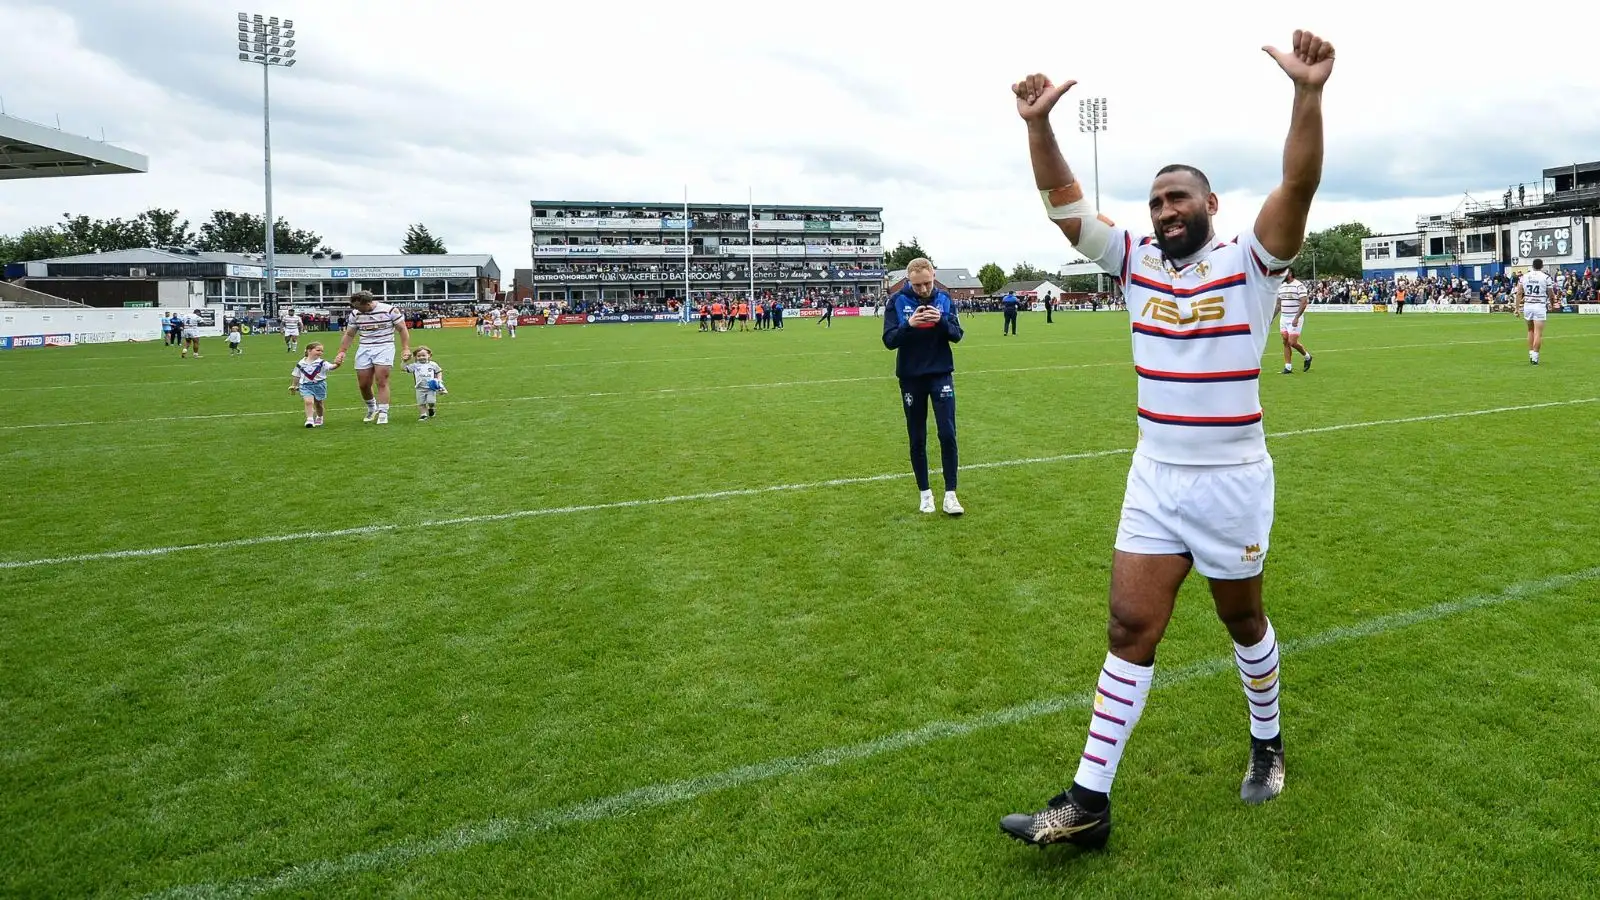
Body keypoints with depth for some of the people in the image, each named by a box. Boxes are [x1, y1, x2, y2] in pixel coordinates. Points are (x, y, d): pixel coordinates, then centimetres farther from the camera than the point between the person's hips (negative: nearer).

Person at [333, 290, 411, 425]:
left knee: (381, 382, -13)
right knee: (363, 384, 3)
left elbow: (402, 329, -2)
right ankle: (371, 409, 27)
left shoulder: (390, 310, -8)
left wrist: (405, 349, -10)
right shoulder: (355, 313, 5)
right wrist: (341, 352, 9)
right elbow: (349, 334, 16)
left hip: (384, 347, -4)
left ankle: (383, 413, -8)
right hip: (364, 348, 4)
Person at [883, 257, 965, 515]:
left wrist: (941, 321, -23)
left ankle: (950, 493, 3)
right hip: (911, 377, 0)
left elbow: (957, 335, -3)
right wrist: (909, 325, -30)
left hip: (941, 374, 1)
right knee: (917, 439, 7)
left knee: (947, 434, -5)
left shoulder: (944, 299, -1)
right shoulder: (897, 302, -7)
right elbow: (889, 341, -12)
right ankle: (925, 493, 19)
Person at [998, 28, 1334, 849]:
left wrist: (1308, 93, -37)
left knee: (1243, 620, 15)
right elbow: (1064, 202, 1)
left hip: (1232, 482, -3)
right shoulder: (1136, 261, 4)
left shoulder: (1249, 262, -6)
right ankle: (1089, 802, 3)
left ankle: (1267, 747, 41)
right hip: (1153, 481, 3)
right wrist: (1039, 124, -13)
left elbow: (1299, 185, -23)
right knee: (1130, 630, 1)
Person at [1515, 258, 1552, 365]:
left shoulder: (1524, 276, 4)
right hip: (1539, 306, -4)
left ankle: (1531, 354, 22)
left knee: (1530, 331, 19)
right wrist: (1551, 304, 22)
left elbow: (1519, 293, 3)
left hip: (1527, 306, 4)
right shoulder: (1545, 277, -4)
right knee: (1538, 333, -3)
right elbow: (1550, 294, 3)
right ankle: (1535, 356, -8)